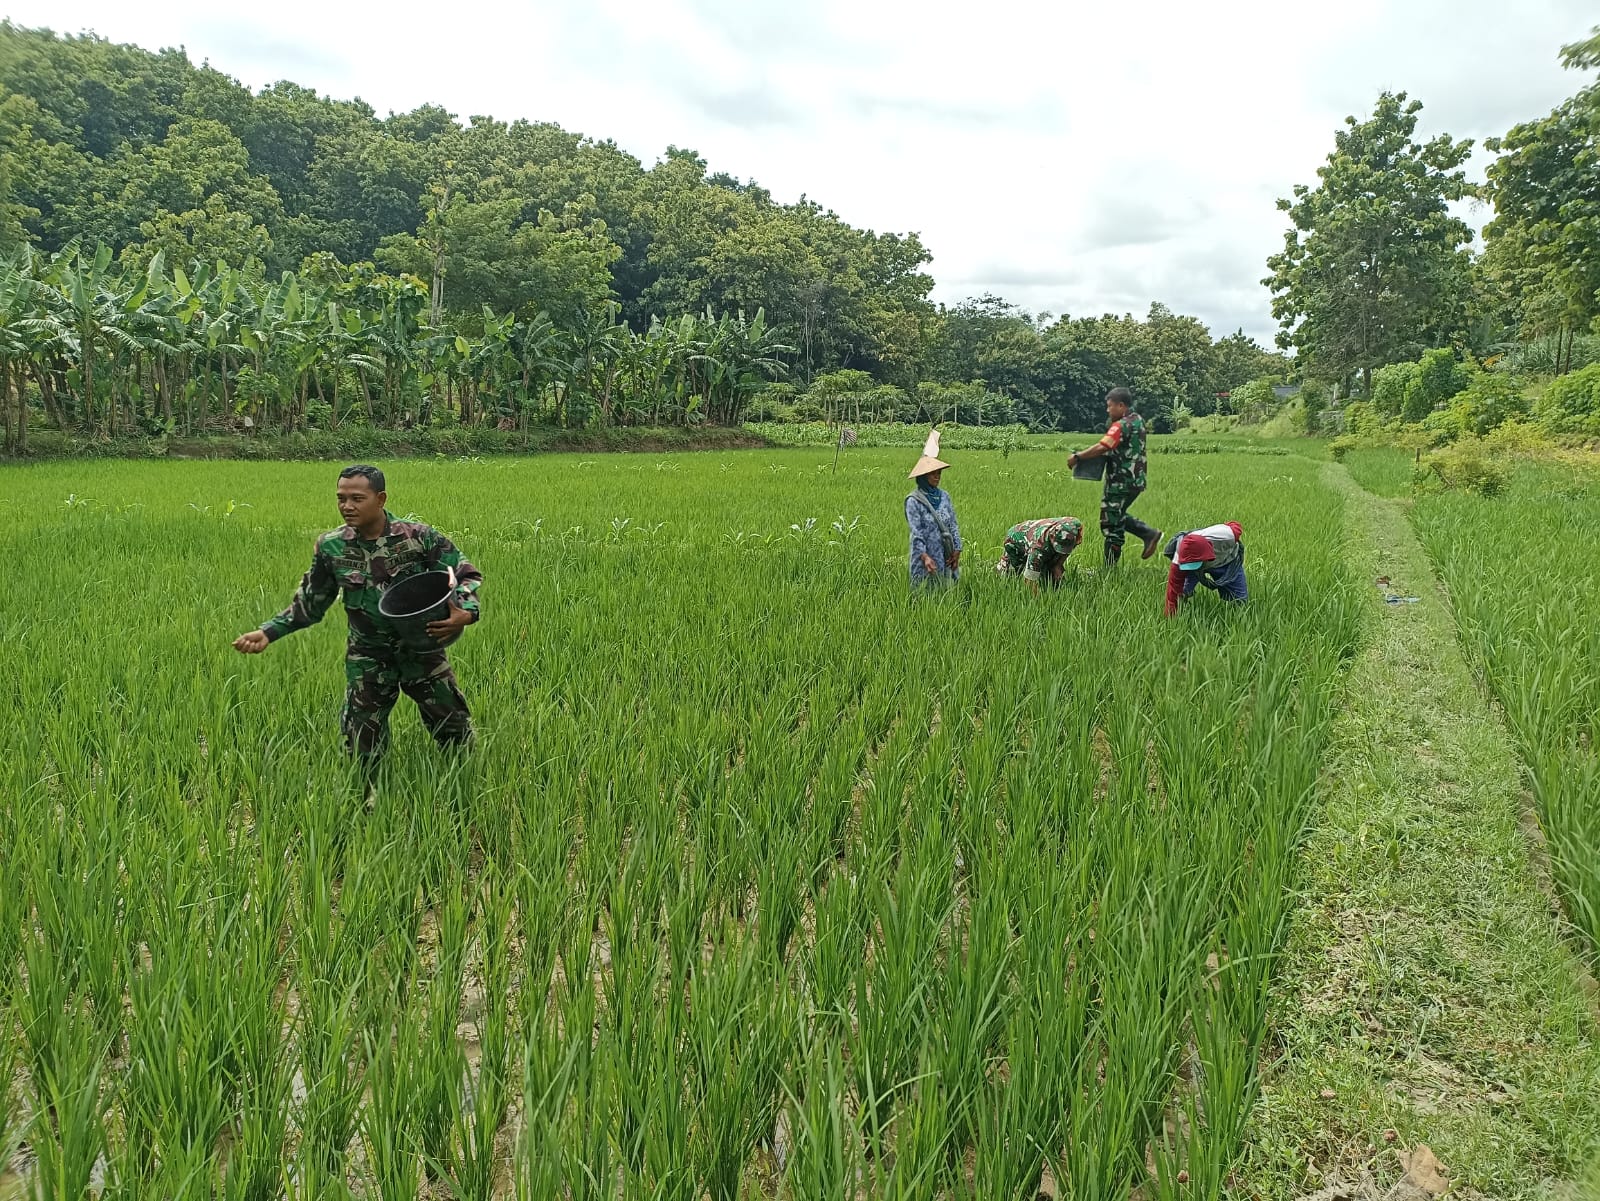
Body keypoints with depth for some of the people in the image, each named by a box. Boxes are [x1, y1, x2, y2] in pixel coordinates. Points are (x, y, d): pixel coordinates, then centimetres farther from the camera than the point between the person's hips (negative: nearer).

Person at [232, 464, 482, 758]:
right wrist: (268, 632, -7)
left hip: (421, 652, -1)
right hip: (368, 659, 2)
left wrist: (466, 612, -26)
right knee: (363, 751, 5)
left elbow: (466, 575, -6)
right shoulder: (330, 547, -6)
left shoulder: (418, 536, -14)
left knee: (455, 734, 8)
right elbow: (310, 603, 7)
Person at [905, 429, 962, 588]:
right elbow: (916, 532, -14)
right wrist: (925, 557, -23)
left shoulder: (944, 496, 7)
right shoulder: (914, 501, -9)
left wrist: (957, 550, 0)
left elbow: (954, 525, 9)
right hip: (925, 556, -5)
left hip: (946, 556, 5)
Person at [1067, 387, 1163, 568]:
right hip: (1135, 480, 9)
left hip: (1121, 483, -9)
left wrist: (1077, 457, -23)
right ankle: (1149, 533, 13)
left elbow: (1101, 448, -31)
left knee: (1112, 524, 0)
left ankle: (1109, 567, 5)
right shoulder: (1138, 420, 11)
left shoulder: (1122, 425, -19)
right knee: (1118, 516, 25)